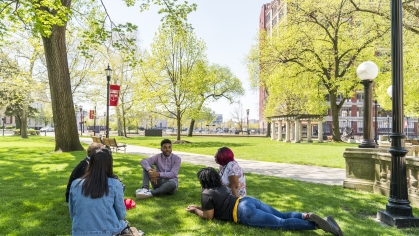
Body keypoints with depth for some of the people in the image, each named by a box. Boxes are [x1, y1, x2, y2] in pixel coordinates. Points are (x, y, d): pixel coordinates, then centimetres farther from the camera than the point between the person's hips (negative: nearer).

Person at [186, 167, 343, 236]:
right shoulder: (220, 186, 24)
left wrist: (196, 211, 16)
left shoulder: (206, 194, -2)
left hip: (245, 213, -8)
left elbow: (209, 216, 1)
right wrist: (199, 207, 36)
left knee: (282, 223, -10)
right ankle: (307, 217, -9)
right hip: (248, 201, 8)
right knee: (283, 216, 9)